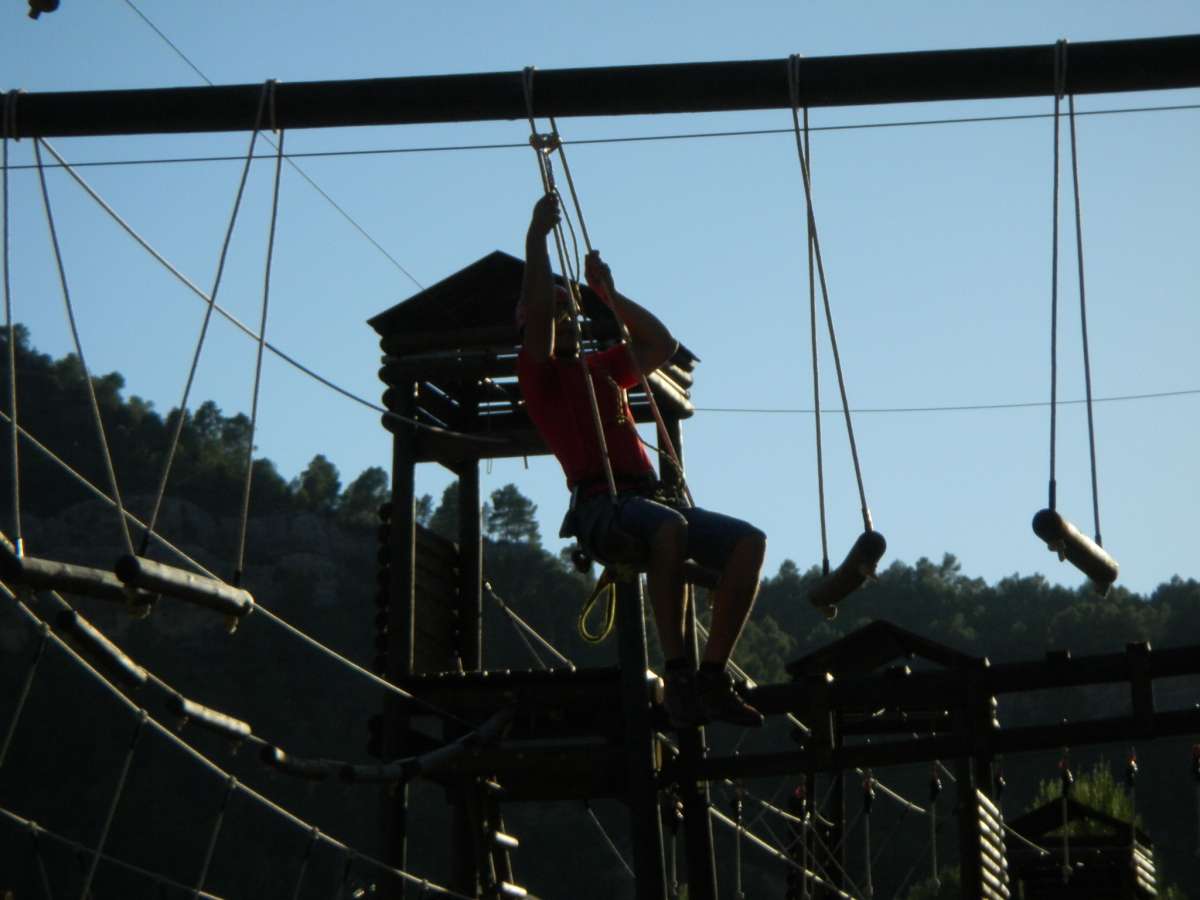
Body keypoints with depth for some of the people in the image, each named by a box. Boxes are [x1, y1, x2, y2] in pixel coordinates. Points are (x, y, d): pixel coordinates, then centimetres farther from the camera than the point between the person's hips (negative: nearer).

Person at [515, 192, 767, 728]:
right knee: (669, 526, -40)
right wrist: (537, 235, -4)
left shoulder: (600, 369, 31)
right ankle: (677, 674, -37)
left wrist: (607, 294, 34)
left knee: (748, 541, -13)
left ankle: (713, 676, -15)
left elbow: (661, 346, 37)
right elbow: (538, 310, -7)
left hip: (650, 499, 8)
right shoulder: (539, 371, 10)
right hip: (600, 503, -8)